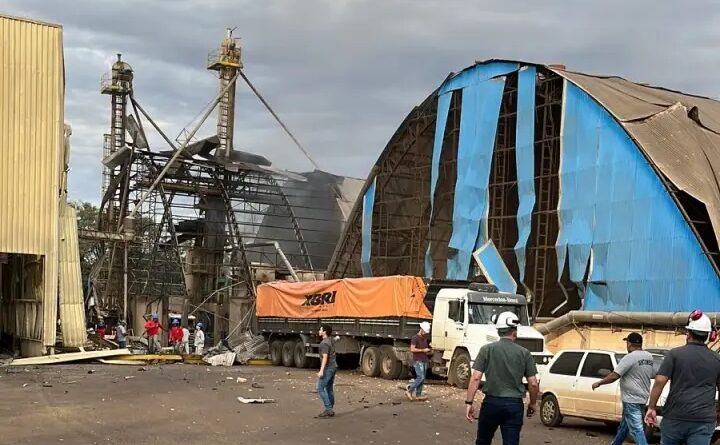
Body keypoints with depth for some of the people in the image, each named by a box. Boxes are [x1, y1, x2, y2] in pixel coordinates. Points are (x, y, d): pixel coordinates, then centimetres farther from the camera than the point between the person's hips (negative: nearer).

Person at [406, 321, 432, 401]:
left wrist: (429, 351, 10)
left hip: (424, 361, 8)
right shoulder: (415, 338, -7)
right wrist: (423, 350, -16)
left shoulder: (425, 339, 18)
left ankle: (418, 395, 5)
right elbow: (412, 349, -15)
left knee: (422, 379, 3)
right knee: (420, 377, -16)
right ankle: (409, 391, -7)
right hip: (418, 361, -8)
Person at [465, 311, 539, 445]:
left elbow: (475, 378, -9)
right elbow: (533, 384, 0)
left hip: (491, 402, 0)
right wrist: (532, 403, 15)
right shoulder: (524, 353, 1)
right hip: (514, 404, 0)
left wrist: (469, 403, -6)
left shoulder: (487, 349, -2)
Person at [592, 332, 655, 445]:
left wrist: (598, 383, -6)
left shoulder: (630, 357, -17)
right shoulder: (649, 357, 9)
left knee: (636, 429, -10)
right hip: (642, 398, 9)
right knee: (624, 426, 22)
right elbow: (653, 375, 20)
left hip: (631, 399, -9)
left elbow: (614, 376, -19)